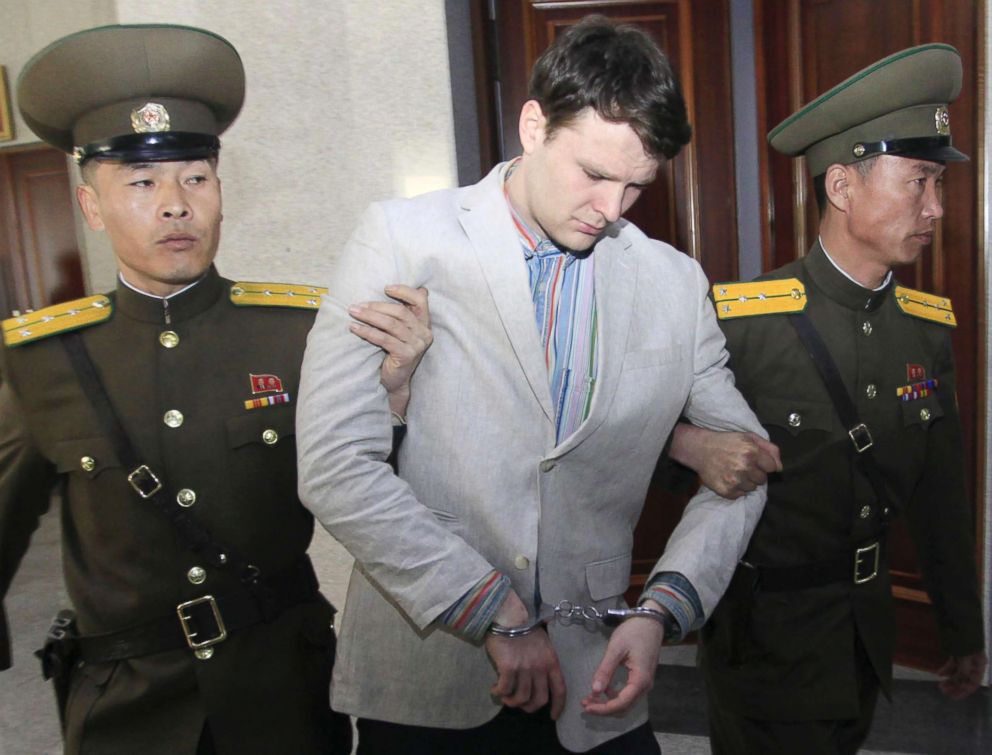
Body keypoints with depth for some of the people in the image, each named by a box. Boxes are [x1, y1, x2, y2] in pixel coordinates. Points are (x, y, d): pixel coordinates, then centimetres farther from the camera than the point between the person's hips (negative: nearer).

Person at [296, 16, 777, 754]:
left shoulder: (675, 282, -1)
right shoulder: (403, 239, -9)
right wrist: (496, 615, -15)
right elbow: (335, 465, -15)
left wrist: (663, 610, -7)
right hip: (422, 680, -2)